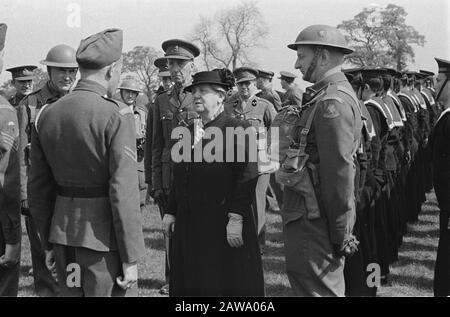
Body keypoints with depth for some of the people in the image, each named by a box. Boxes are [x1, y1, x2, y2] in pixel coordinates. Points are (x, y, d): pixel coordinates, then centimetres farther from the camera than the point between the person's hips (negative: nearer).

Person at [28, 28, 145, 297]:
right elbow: (124, 192, -17)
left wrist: (49, 243, 19)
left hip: (63, 232, 7)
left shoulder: (47, 115, 5)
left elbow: (39, 186, 10)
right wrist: (131, 259, -12)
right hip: (103, 237, -6)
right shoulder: (116, 116, -14)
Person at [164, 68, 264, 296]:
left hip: (222, 226, -6)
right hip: (188, 225, 6)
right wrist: (171, 212, 14)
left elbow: (247, 177, -14)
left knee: (228, 284, 1)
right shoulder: (188, 132, 14)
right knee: (190, 284, 9)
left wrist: (236, 218, -19)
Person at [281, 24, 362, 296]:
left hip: (315, 220, -10)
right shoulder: (329, 95, 14)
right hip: (308, 213, 10)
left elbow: (340, 172, -21)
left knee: (318, 288, -2)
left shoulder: (332, 103, -18)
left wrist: (340, 234, -18)